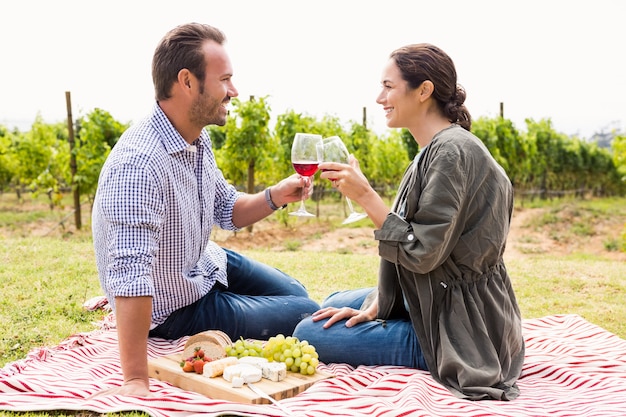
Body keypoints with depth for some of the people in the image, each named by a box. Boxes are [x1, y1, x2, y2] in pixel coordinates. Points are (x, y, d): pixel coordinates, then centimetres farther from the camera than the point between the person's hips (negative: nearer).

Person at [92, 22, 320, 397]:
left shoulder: (198, 140, -7)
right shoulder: (138, 164, -36)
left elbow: (226, 210, 7)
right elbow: (131, 275, -41)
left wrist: (274, 198, -12)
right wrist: (136, 379, -41)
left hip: (205, 264, 8)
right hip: (176, 307, -8)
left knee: (295, 293, 21)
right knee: (307, 316, 0)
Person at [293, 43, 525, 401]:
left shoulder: (450, 151, -23)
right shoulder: (437, 148, 9)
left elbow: (421, 253, -25)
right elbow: (412, 244, 9)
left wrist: (365, 195, -22)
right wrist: (375, 305, 2)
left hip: (458, 331, -10)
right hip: (432, 302, 10)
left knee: (309, 335, -10)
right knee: (334, 303, 21)